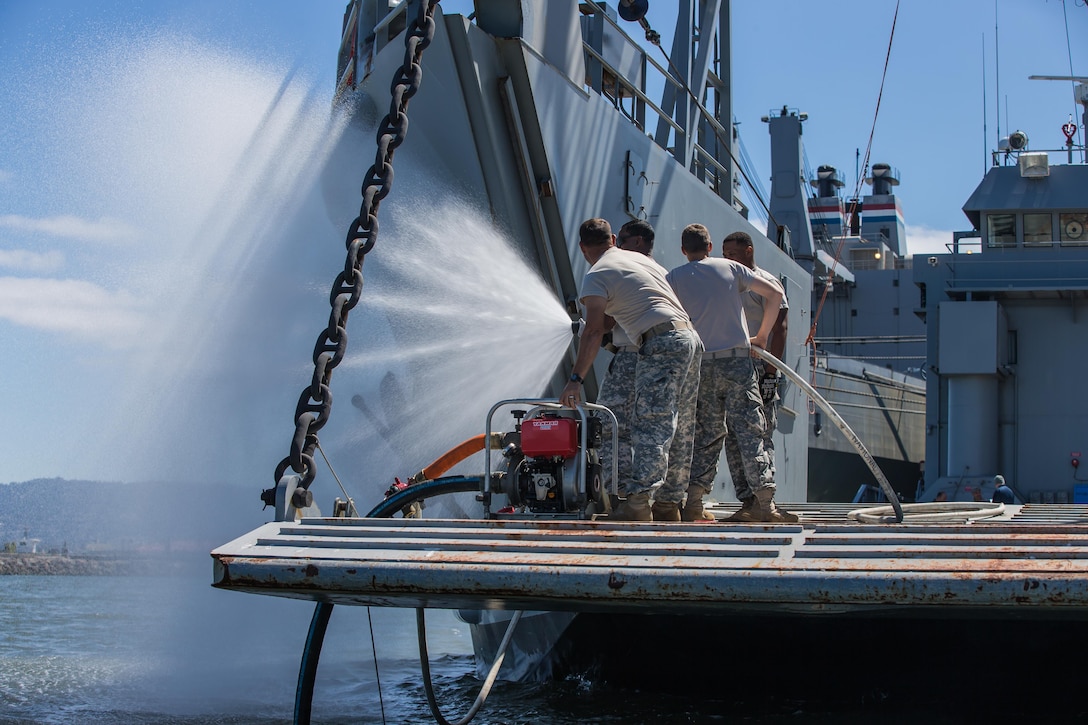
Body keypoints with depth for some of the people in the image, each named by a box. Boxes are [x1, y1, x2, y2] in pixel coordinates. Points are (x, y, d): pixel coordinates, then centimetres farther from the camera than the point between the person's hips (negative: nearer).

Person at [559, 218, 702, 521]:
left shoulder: (597, 275, -1)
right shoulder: (641, 259, 24)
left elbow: (594, 331, -11)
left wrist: (576, 379, -13)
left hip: (662, 343, -8)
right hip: (690, 336, 8)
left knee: (651, 426, -16)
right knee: (680, 430, 8)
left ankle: (638, 502, -24)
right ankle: (669, 503, 11)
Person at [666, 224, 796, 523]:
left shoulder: (674, 278, 6)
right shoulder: (730, 268, 8)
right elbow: (775, 293, 7)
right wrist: (761, 336, 14)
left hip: (701, 364, 1)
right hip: (738, 361, -1)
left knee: (706, 435, 9)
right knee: (750, 431, -3)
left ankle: (693, 501, 3)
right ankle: (763, 502, -10)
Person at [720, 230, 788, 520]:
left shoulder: (766, 283, -2)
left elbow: (780, 326, -11)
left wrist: (771, 372, -19)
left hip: (759, 370, -8)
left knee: (759, 437, -11)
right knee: (733, 440, 4)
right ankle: (747, 502, 6)